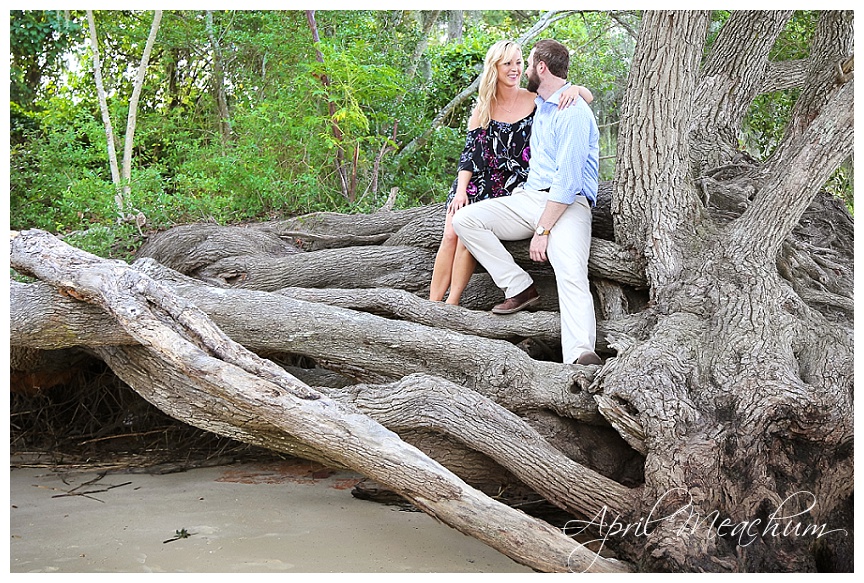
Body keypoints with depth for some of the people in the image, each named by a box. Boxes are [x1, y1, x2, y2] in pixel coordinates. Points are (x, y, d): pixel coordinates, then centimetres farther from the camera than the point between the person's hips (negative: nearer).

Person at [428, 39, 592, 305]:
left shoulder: (536, 99, 2)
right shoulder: (483, 108, 8)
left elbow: (588, 97, 4)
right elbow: (470, 151, 3)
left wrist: (576, 89, -20)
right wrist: (461, 191, -9)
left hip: (514, 186, -3)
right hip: (479, 181, 3)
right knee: (450, 235, -16)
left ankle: (451, 304, -18)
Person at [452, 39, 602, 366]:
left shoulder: (573, 113, -12)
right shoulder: (541, 104, 19)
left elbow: (568, 181, -19)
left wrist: (543, 230, -20)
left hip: (568, 204, -9)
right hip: (528, 197, 9)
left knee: (572, 275, -32)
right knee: (464, 219, -11)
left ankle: (581, 357, -50)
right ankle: (519, 287, -11)